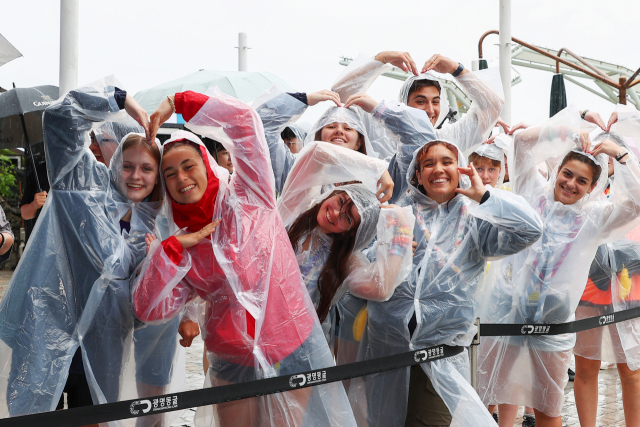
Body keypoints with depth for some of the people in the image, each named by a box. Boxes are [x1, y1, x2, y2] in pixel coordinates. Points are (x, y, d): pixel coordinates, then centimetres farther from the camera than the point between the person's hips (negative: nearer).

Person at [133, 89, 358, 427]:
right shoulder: (179, 245, 5)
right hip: (233, 361, 3)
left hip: (292, 351, -3)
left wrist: (177, 102, -6)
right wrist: (172, 248, -12)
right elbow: (149, 309, -6)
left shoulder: (248, 195, -4)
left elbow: (242, 119, -13)